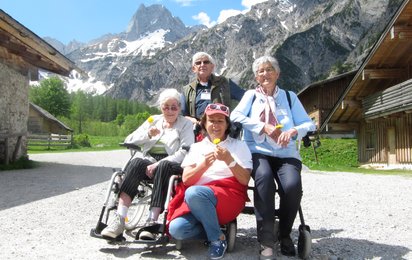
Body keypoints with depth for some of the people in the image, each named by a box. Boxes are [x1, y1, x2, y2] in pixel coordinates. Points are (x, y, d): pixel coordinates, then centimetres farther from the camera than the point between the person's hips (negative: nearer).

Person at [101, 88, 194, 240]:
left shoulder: (186, 124, 10)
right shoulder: (153, 120, 21)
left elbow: (185, 152, -7)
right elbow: (129, 141, 13)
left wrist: (158, 164, -18)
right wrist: (148, 134, -6)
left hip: (171, 166, -3)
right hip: (149, 162, 3)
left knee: (163, 166, -37)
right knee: (136, 163, -31)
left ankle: (152, 221, -40)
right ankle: (119, 219, -39)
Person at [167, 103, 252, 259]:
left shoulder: (239, 145, 13)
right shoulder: (196, 147, 18)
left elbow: (245, 180, 1)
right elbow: (186, 180, 6)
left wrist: (229, 160, -15)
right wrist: (203, 166, -13)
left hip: (230, 197, -2)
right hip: (197, 201, 3)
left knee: (193, 193, -35)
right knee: (176, 229, -27)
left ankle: (217, 238, -12)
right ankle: (214, 228, 0)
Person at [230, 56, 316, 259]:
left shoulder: (289, 96, 18)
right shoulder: (250, 95, 17)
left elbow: (309, 124, 9)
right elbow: (236, 116, -2)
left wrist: (293, 131, -14)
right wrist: (264, 127, -12)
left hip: (286, 154, 1)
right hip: (258, 152, -1)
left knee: (293, 185, -29)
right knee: (264, 177, -35)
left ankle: (285, 235, -3)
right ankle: (266, 240, -27)